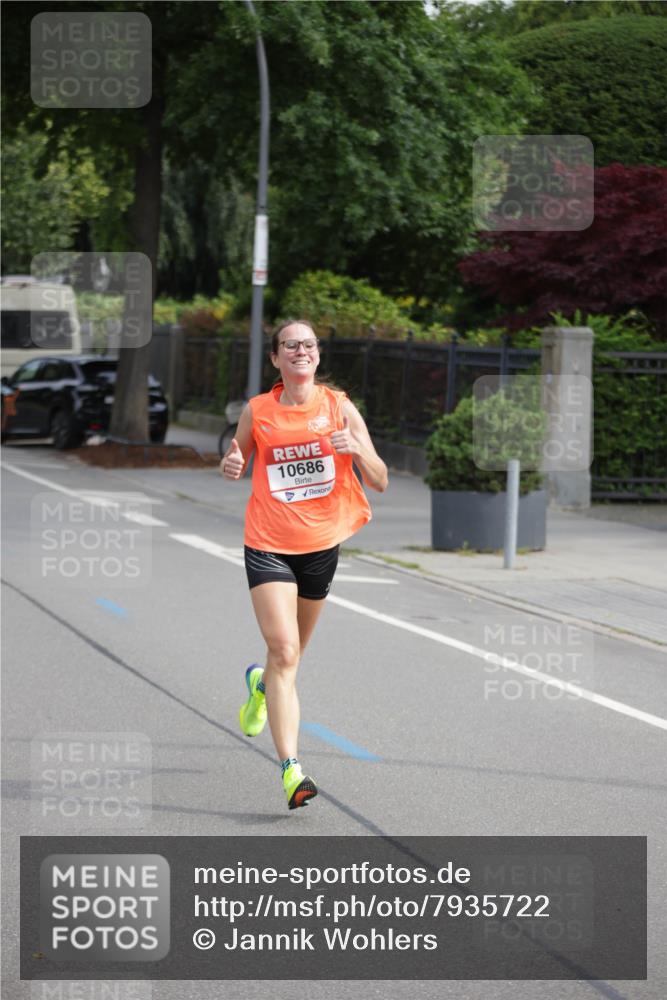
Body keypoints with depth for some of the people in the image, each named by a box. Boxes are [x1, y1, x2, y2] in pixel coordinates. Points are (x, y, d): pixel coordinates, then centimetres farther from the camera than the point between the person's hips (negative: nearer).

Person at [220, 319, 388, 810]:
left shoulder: (339, 407, -3)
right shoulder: (256, 412, -2)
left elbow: (380, 483, -4)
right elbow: (237, 462, 15)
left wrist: (358, 449, -24)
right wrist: (231, 466, -9)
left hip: (322, 544, 2)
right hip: (268, 546, -2)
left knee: (292, 654, 19)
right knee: (283, 651, -17)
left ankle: (261, 683, 56)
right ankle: (290, 768, -20)